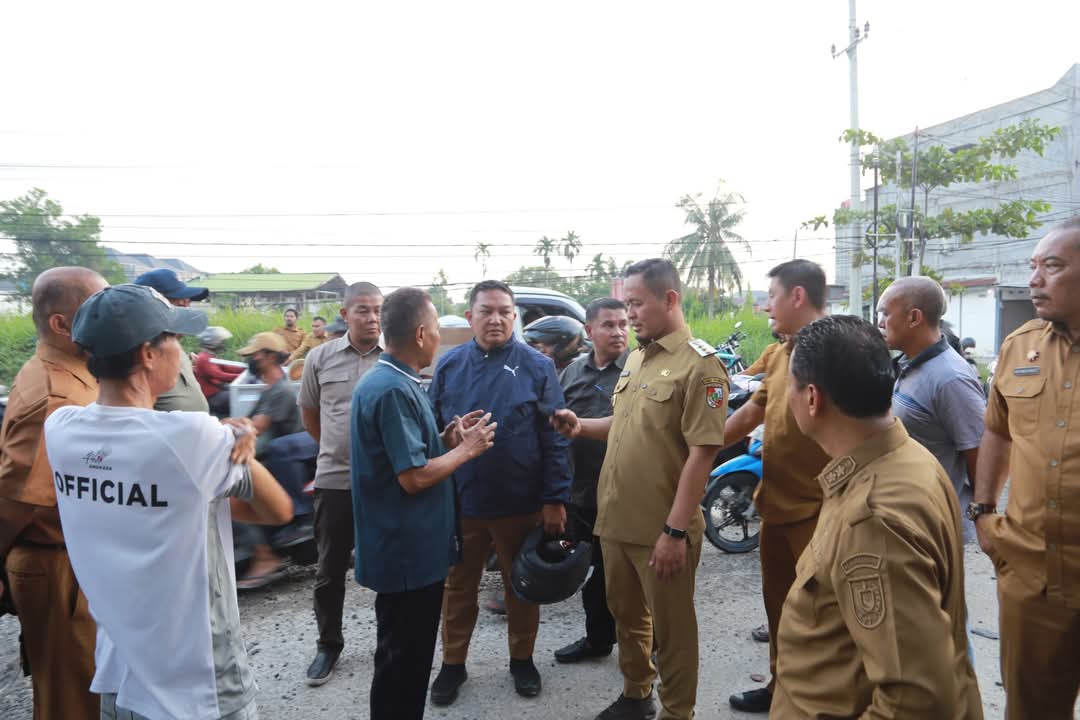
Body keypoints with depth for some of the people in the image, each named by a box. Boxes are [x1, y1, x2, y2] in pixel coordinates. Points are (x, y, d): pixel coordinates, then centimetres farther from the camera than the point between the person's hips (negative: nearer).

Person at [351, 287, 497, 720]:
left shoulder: (386, 381, 9)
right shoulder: (394, 390, -23)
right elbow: (413, 478, -25)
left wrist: (448, 440, 5)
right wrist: (466, 449, -12)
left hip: (407, 546, 10)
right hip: (409, 550, -10)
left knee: (406, 655, 23)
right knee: (402, 660, 6)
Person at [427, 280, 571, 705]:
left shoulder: (537, 366, -5)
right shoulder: (449, 365, 2)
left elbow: (554, 438, -6)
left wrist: (555, 499, -10)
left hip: (521, 502, -1)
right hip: (459, 501, 2)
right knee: (459, 586, 15)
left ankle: (522, 660, 36)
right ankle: (453, 664, 34)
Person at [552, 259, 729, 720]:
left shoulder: (700, 364, -15)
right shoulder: (636, 357, 11)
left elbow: (701, 452, -19)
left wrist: (676, 530, -21)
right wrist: (583, 427, 2)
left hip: (662, 528, -8)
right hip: (617, 518, 8)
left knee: (671, 630, 10)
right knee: (626, 614, 22)